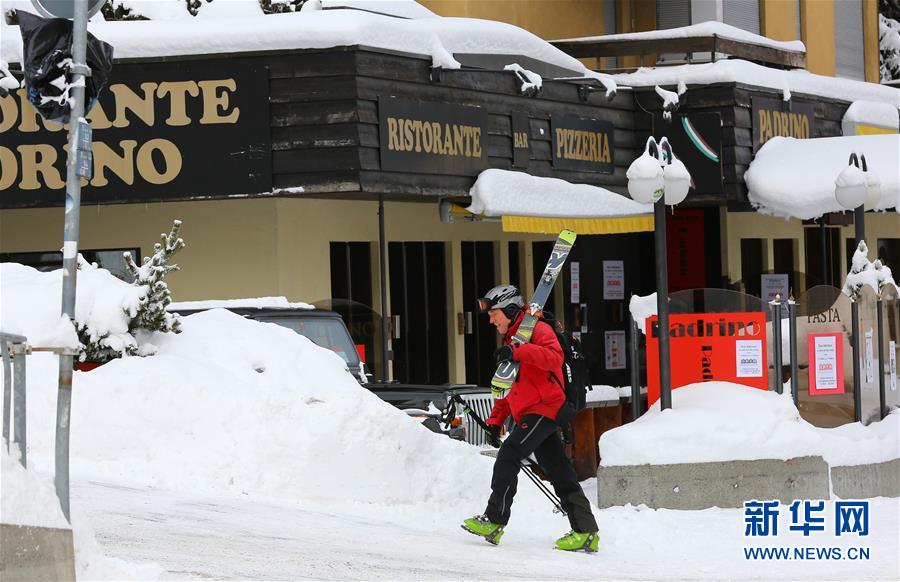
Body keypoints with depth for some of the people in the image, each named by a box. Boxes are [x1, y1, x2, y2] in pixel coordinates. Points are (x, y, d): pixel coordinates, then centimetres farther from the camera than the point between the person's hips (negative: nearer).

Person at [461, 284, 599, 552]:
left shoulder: (538, 330, -4)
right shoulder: (511, 341, 26)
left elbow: (554, 357, -25)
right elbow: (508, 388, 30)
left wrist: (518, 352, -33)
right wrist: (496, 419, 20)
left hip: (544, 408, -10)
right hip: (528, 415, 10)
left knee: (508, 455, -19)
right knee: (559, 473, 6)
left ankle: (494, 522, -24)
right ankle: (586, 533, 4)